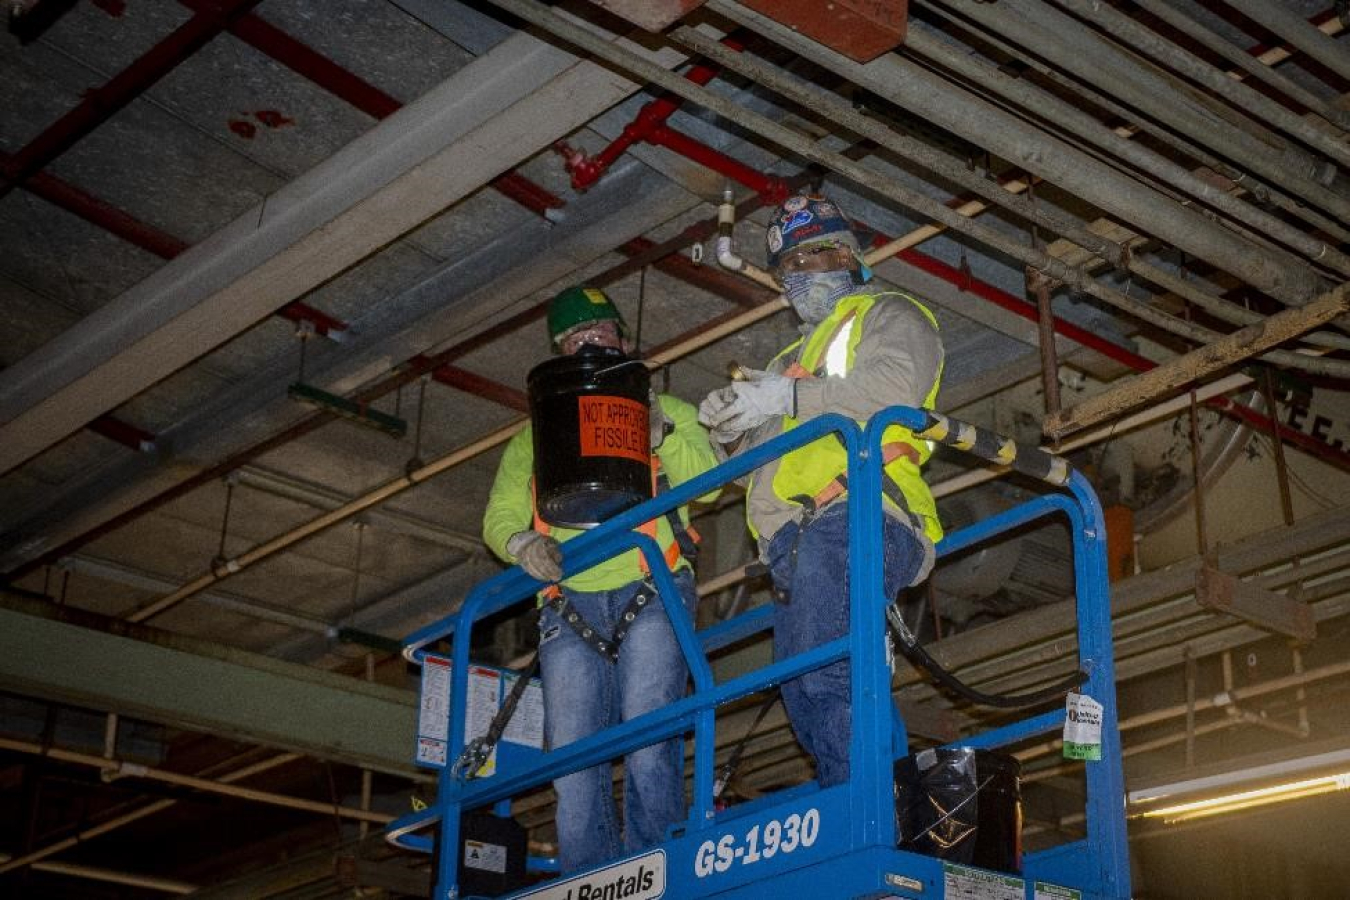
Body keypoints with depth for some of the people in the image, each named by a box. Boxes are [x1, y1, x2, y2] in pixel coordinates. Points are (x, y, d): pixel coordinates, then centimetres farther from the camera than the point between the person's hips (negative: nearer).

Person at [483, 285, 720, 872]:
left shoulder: (668, 411, 19)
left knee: (648, 738, -16)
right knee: (573, 754, -5)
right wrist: (522, 544, -8)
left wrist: (660, 433, -14)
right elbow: (499, 517, 15)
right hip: (569, 604, 3)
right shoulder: (535, 436, 26)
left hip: (650, 594, -3)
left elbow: (706, 483, 3)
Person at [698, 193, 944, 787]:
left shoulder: (890, 316, 16)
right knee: (806, 705, -2)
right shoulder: (796, 358, 40)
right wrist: (733, 428, 9)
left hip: (856, 518, -9)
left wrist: (787, 396, -11)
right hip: (796, 544, 9)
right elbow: (763, 454, 32)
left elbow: (896, 385, -8)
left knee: (830, 680, -26)